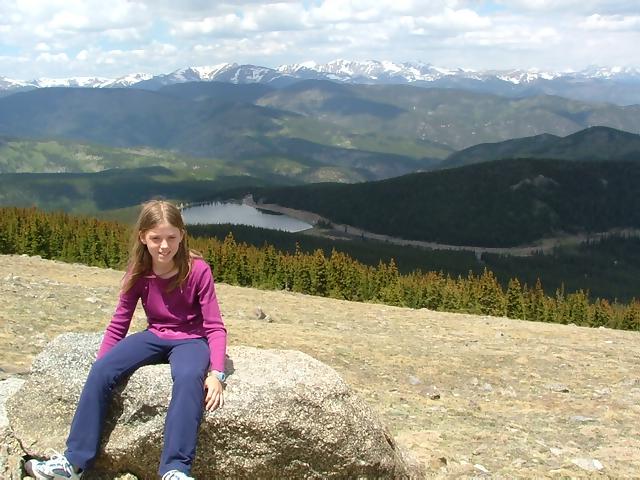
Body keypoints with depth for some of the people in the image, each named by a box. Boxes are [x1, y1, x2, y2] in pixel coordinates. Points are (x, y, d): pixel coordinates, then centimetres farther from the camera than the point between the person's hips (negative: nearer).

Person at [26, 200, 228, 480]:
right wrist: (101, 364, -7)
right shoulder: (139, 273, -5)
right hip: (155, 336, 4)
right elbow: (118, 324, 3)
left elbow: (215, 327, -15)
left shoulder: (198, 270, -16)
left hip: (191, 340, -4)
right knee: (101, 370, -21)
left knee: (189, 378, -38)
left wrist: (216, 373, -27)